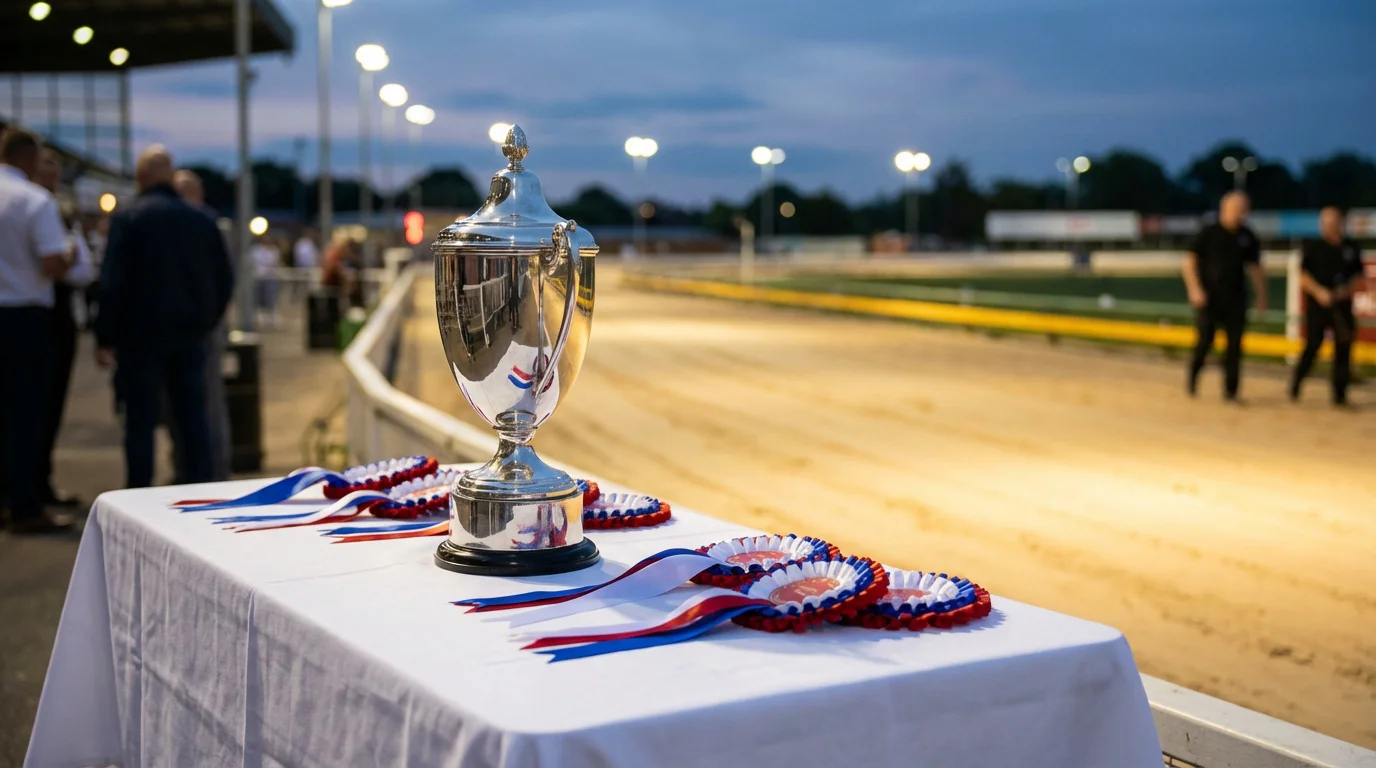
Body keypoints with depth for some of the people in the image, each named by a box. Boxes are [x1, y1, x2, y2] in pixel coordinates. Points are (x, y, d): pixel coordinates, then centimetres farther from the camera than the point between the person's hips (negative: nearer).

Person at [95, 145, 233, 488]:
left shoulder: (128, 218, -8)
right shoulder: (201, 220, 5)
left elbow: (113, 283, -13)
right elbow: (224, 280, 9)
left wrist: (105, 338, -7)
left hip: (142, 334, -4)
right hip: (191, 335, 4)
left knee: (141, 421, 1)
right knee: (193, 417, 10)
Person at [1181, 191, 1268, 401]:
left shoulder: (1247, 237, 7)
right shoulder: (1208, 233, -4)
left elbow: (1255, 268, 15)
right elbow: (1189, 262, -4)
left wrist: (1261, 297, 13)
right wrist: (1195, 289, -15)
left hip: (1235, 299, 3)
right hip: (1209, 297, -3)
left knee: (1235, 345, -1)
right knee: (1204, 341, -3)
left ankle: (1231, 390, 5)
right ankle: (1192, 377, 24)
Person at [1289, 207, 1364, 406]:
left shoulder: (1351, 248, 9)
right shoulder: (1312, 246, 1)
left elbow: (1358, 275, 14)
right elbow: (1302, 275, -2)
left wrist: (1349, 289, -6)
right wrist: (1319, 291, -16)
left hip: (1342, 306, 3)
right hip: (1317, 304, -3)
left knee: (1343, 348, 0)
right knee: (1313, 344, -5)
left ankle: (1340, 395, 8)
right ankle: (1295, 388, 11)